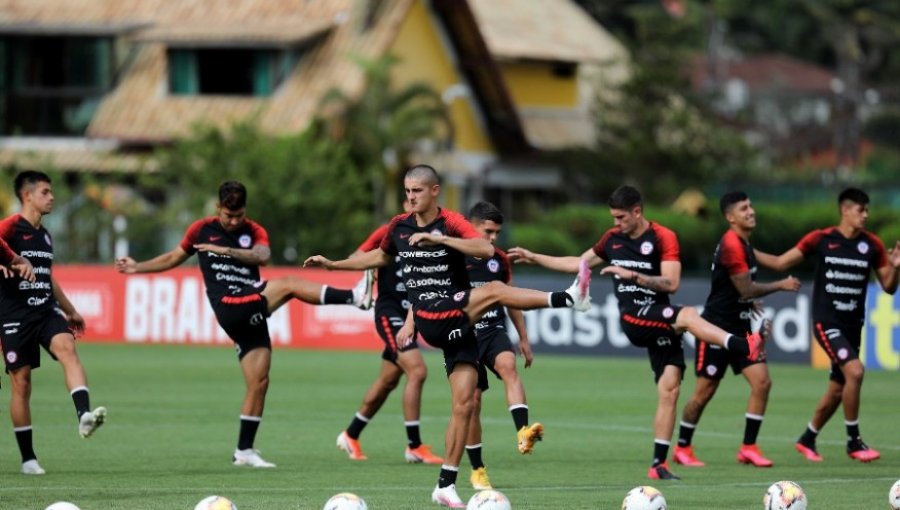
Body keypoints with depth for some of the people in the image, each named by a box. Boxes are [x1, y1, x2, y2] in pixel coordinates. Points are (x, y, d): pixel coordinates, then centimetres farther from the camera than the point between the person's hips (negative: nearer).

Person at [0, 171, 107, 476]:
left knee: (67, 348, -24)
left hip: (46, 311, 6)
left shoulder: (44, 235, 17)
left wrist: (70, 312, 34)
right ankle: (28, 458, 8)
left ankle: (84, 416, -40)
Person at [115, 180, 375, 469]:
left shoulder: (254, 232, 11)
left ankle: (244, 450, 6)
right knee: (290, 284, -22)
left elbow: (263, 256, -12)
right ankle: (354, 297, -30)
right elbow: (175, 258, 25)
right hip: (230, 308, -4)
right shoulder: (202, 229, 10)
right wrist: (137, 268, 28)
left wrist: (225, 250, -19)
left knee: (259, 382, -1)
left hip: (253, 315, 4)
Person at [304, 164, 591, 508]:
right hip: (431, 321, 0)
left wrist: (439, 239, -30)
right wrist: (332, 264, 31)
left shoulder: (451, 223, -4)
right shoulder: (399, 227, 8)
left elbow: (486, 249, -23)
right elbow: (381, 257, 30)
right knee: (493, 291, -26)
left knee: (463, 404, -2)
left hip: (459, 324, 0)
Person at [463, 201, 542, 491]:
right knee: (472, 400, 0)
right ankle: (477, 470, 13)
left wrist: (523, 338, 20)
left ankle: (522, 432, -45)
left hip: (494, 331, 2)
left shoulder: (500, 260, 9)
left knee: (508, 365, -30)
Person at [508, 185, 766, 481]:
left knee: (669, 389, -8)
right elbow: (579, 263, 27)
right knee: (687, 316, -31)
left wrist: (632, 275, -20)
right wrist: (533, 258, 29)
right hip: (633, 318, 0)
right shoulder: (612, 239, 11)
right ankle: (744, 347, -47)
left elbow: (671, 283, -12)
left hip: (660, 322, 0)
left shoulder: (663, 238, -3)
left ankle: (659, 463, -4)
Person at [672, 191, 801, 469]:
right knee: (704, 392, -1)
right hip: (716, 328, -8)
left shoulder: (743, 243, 11)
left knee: (762, 382, -5)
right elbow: (747, 289, -18)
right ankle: (682, 448, 16)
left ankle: (748, 448, 1)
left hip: (740, 328, 8)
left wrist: (752, 303, 16)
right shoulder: (731, 245, -19)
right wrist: (781, 285, -8)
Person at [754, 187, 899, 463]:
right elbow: (781, 263, 5)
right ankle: (854, 442, -12)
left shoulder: (872, 245, 3)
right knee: (855, 370, -23)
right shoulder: (820, 239, -4)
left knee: (837, 390, 10)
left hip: (853, 325, 5)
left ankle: (807, 440, 32)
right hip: (827, 323, -5)